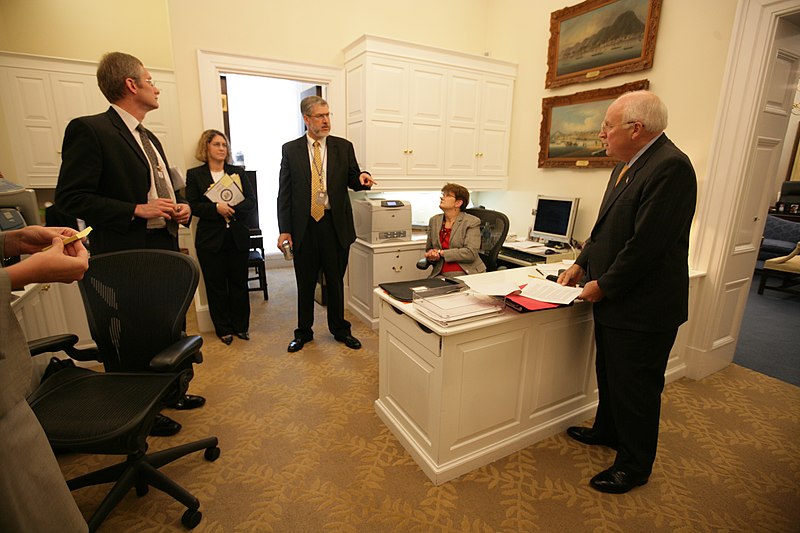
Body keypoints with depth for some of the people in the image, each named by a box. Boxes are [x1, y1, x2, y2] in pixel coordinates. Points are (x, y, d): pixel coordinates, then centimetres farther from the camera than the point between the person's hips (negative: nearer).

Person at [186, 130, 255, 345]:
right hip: (210, 239, -1)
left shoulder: (237, 172, 8)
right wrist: (216, 208, -20)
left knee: (239, 283, 8)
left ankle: (241, 326, 22)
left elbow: (251, 201, 1)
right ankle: (223, 329, 20)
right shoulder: (195, 174, 3)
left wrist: (232, 209, -16)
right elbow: (192, 205, -5)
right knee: (216, 285, 6)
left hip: (238, 237, 2)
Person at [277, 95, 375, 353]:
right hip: (304, 226, 0)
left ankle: (339, 329, 29)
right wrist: (284, 229, -5)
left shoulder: (343, 147, 5)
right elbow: (284, 193, 1)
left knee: (336, 281, 12)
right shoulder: (290, 149, 3)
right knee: (305, 283, 12)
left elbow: (352, 180, 9)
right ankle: (304, 332, 29)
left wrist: (362, 177, -16)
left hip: (336, 225, 0)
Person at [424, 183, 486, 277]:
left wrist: (440, 253, -13)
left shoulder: (472, 222, -1)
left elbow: (471, 253, -12)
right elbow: (429, 249, 21)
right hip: (441, 275, 3)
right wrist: (432, 255, -4)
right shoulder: (434, 220, 15)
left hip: (467, 274, -3)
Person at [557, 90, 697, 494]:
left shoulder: (670, 167, -22)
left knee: (636, 388, 9)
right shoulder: (628, 165, 9)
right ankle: (607, 430, 48)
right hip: (613, 301, 9)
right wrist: (582, 264, 5)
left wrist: (603, 285, -16)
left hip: (643, 308, -9)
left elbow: (647, 243, -26)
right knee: (609, 375, 25)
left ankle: (634, 465, 31)